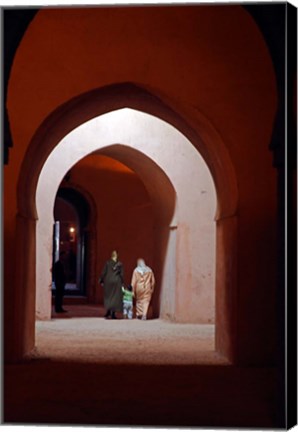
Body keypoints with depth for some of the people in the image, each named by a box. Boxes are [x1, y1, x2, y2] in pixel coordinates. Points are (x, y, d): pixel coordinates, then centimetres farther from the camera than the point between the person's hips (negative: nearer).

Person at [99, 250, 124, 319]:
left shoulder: (107, 263, -3)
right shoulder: (120, 264, -2)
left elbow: (103, 273, -2)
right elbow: (121, 274, -2)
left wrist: (101, 281, 6)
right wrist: (121, 283, 6)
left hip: (108, 281, 1)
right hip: (117, 282, 0)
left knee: (108, 297, 13)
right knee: (115, 297, 5)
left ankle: (108, 311, 1)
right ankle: (113, 313, 1)